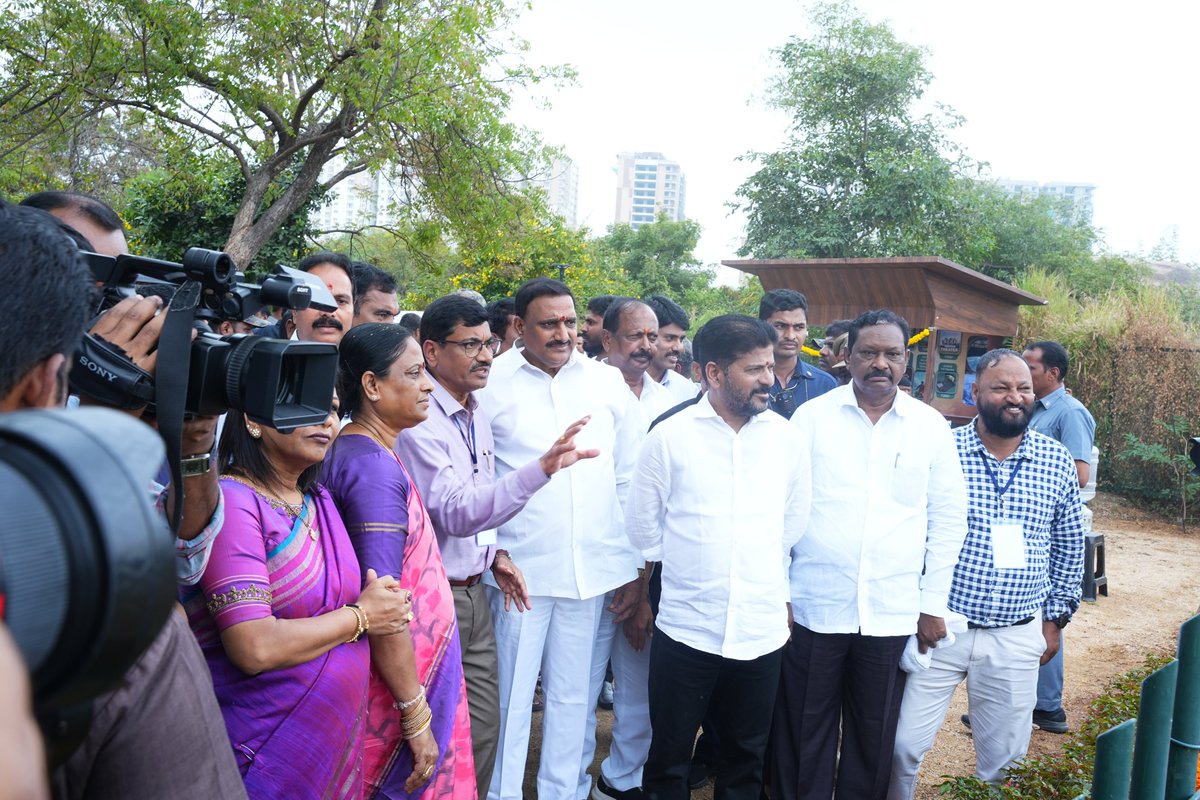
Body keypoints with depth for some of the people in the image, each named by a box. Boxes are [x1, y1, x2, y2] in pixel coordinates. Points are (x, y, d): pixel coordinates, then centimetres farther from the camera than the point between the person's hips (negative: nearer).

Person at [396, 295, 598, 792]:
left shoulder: (477, 415, 9)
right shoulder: (418, 422, -19)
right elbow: (455, 513, -28)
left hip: (474, 593, 8)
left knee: (483, 730, 15)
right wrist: (542, 469, -37)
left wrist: (495, 551, 6)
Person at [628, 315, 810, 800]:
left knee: (746, 759, 16)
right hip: (685, 629, -2)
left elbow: (795, 526, 10)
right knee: (669, 758, 11)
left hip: (762, 632, 2)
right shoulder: (670, 436, -5)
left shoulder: (786, 438, 1)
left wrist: (771, 585, 12)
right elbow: (643, 528, 4)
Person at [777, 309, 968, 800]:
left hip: (892, 613, 1)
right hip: (814, 607, -1)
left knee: (874, 739, 13)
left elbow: (948, 519, 6)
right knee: (802, 737, 9)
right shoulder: (812, 416, -1)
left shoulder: (931, 427, 3)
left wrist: (934, 604, 3)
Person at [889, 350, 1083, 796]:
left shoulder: (1057, 461, 1)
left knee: (1004, 759, 13)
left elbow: (1069, 546, 12)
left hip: (1018, 638, 2)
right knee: (904, 744, 4)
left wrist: (1055, 617, 12)